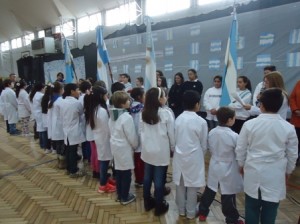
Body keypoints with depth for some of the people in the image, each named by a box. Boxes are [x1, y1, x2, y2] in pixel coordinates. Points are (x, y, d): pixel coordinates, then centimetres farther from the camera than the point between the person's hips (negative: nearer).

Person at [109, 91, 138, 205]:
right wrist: (135, 145, 0)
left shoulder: (112, 116, 2)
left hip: (115, 146, 8)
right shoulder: (127, 117, -23)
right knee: (126, 173, 7)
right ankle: (125, 197, 21)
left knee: (118, 171, 18)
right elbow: (132, 136, -17)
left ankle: (119, 195, 32)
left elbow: (112, 132, 8)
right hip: (124, 148, -8)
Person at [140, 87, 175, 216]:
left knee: (147, 177, 17)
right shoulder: (166, 114, -15)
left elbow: (141, 131, 5)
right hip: (161, 151, -5)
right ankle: (159, 207, 23)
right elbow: (171, 134, -8)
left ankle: (147, 202, 35)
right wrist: (173, 148, 6)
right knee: (159, 179, 7)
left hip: (147, 150, 5)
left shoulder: (144, 113, -1)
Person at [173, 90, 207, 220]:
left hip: (179, 156, 4)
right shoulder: (201, 122, -15)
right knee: (192, 186, 12)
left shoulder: (178, 119, -5)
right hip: (194, 158, -4)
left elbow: (175, 140, 3)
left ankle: (181, 210, 33)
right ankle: (191, 212, 27)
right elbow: (204, 144, -4)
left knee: (180, 184, 16)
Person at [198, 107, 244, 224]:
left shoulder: (211, 132, -6)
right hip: (228, 170, -5)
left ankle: (202, 212, 33)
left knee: (209, 190, 19)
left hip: (215, 167, 5)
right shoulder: (234, 136, -22)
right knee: (228, 196, 10)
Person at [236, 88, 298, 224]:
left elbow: (240, 149, -3)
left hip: (253, 171, 0)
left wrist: (241, 164, 13)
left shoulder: (249, 124, -12)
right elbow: (292, 154, 2)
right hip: (275, 174, 1)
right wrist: (288, 171, 18)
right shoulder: (288, 128, -9)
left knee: (252, 206, 17)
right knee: (270, 208, 16)